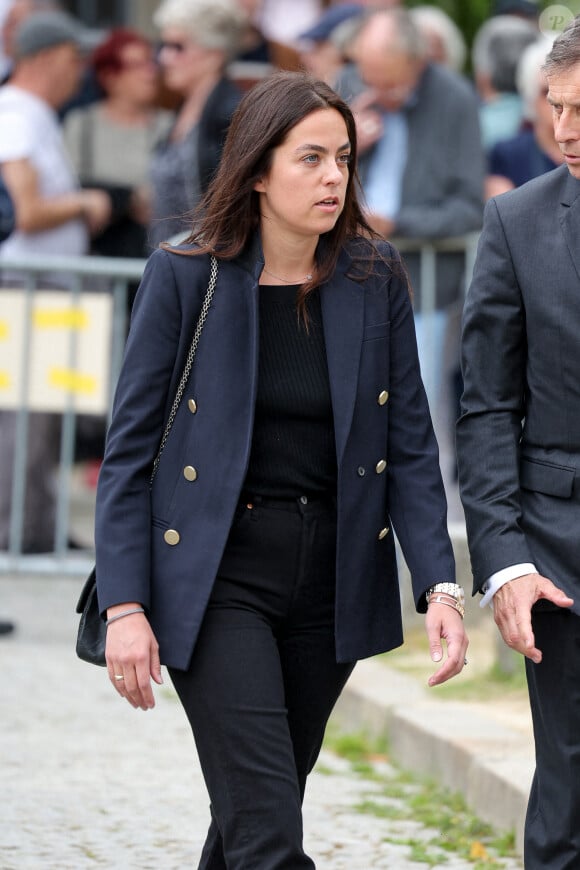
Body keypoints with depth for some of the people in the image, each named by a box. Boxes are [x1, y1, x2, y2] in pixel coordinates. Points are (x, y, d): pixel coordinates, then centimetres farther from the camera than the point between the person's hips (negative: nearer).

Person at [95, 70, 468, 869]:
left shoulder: (376, 279, 1)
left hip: (332, 577, 4)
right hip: (216, 578, -4)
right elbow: (129, 450, -5)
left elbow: (410, 445, 2)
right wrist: (124, 604, -11)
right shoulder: (185, 277, -7)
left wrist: (439, 586, -10)